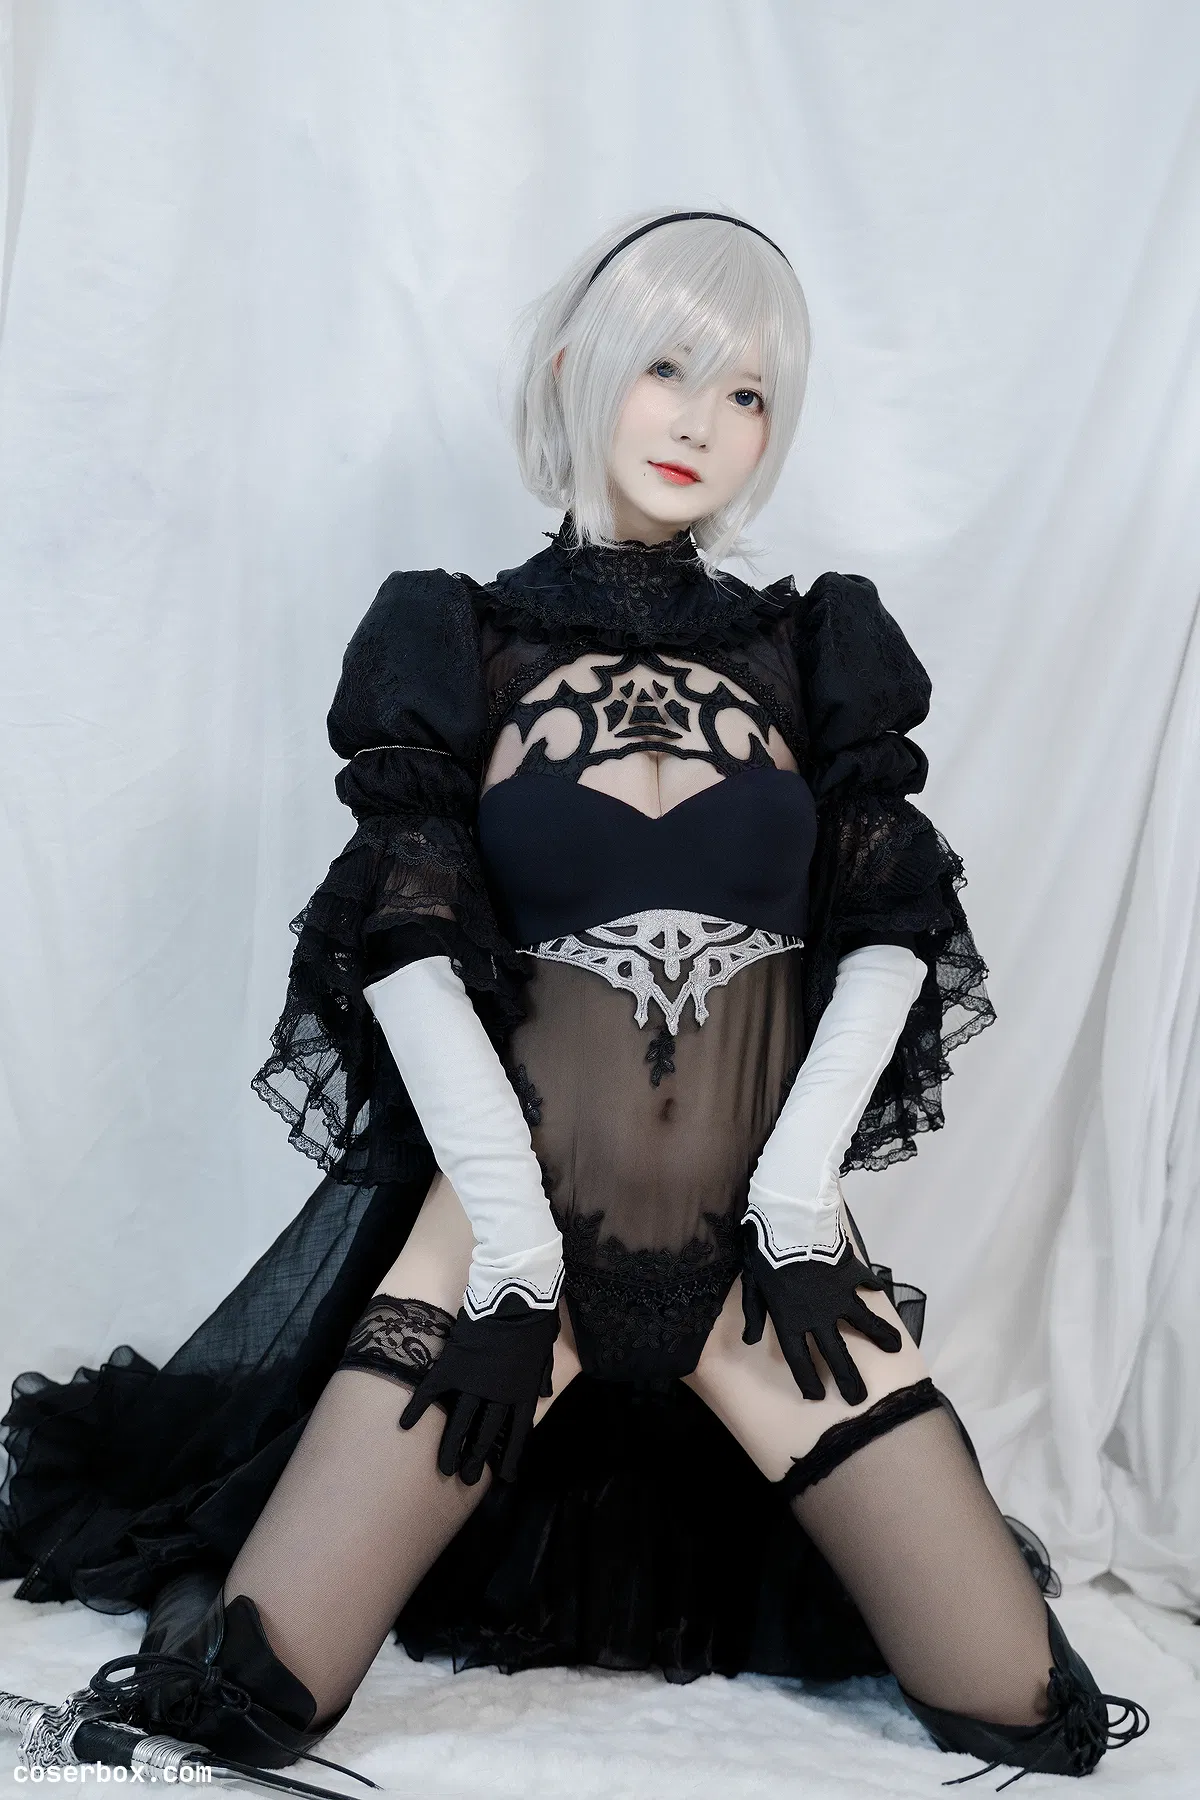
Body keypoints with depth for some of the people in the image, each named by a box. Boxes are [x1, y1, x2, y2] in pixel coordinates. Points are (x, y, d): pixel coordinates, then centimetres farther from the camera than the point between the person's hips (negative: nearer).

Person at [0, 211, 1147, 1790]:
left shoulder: (812, 648, 9)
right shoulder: (466, 641, 3)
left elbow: (894, 928, 3)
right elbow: (409, 947, -6)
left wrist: (799, 1184, -9)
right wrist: (513, 1237, -13)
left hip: (765, 1229, 3)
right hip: (512, 1209, -2)